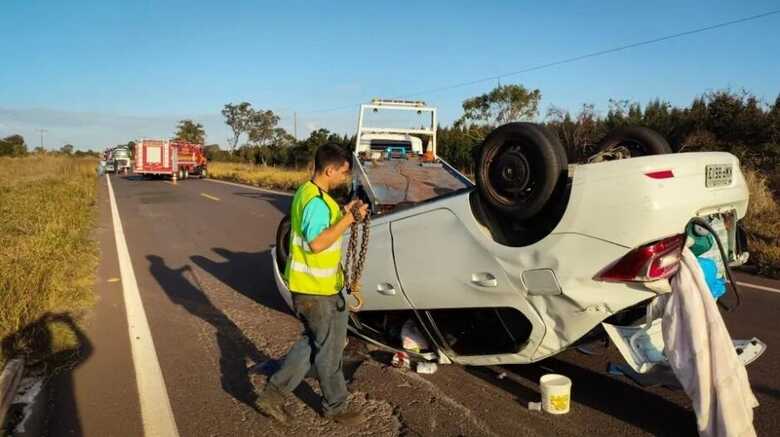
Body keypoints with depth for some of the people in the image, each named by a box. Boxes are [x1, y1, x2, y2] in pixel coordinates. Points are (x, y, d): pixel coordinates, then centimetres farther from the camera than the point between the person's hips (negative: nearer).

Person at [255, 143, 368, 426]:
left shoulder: (309, 193, 9)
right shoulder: (317, 201, -23)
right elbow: (317, 243, -29)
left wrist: (344, 214, 6)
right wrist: (347, 220, -23)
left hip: (313, 285, 10)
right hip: (316, 289, -10)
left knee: (313, 342, 22)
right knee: (330, 348, 8)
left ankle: (274, 394, 25)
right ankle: (335, 406, 27)